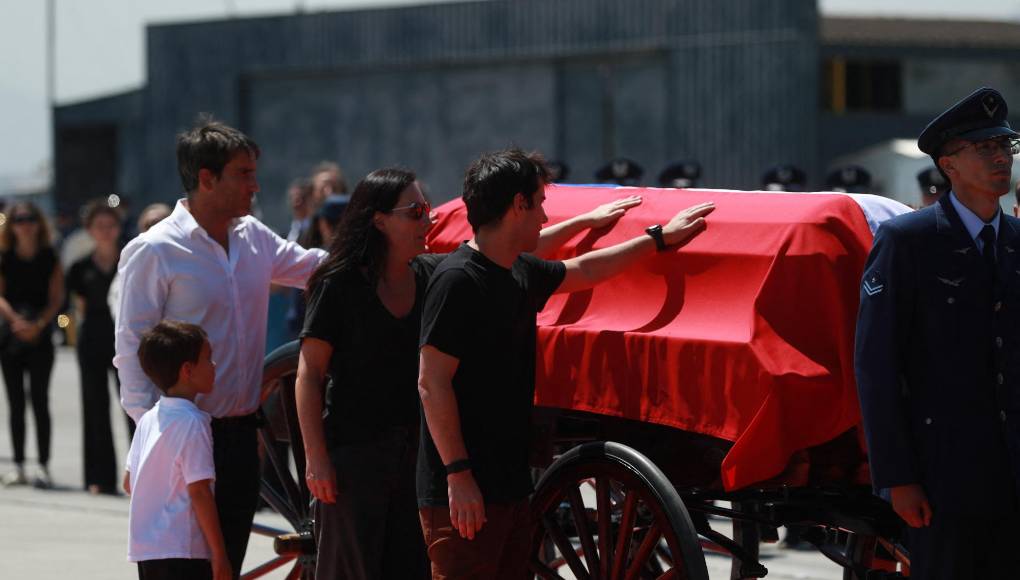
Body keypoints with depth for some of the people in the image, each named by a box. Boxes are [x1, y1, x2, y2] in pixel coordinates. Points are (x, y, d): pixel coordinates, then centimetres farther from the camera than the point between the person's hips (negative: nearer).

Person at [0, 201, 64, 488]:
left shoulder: (50, 258, 3)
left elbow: (56, 298, -1)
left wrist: (39, 324, -16)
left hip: (40, 337, -1)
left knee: (40, 400, -7)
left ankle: (43, 465, -6)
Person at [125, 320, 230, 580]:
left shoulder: (148, 420, 10)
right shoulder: (192, 424, -14)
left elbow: (129, 483, 16)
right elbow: (199, 491, -17)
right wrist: (219, 554, -13)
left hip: (143, 547, 9)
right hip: (183, 549, -9)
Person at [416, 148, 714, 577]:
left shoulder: (521, 273, 13)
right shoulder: (457, 281, -15)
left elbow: (581, 271, 34)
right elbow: (432, 383, -18)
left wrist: (660, 238, 40)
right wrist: (457, 475, -21)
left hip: (509, 483, 10)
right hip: (464, 492, -10)